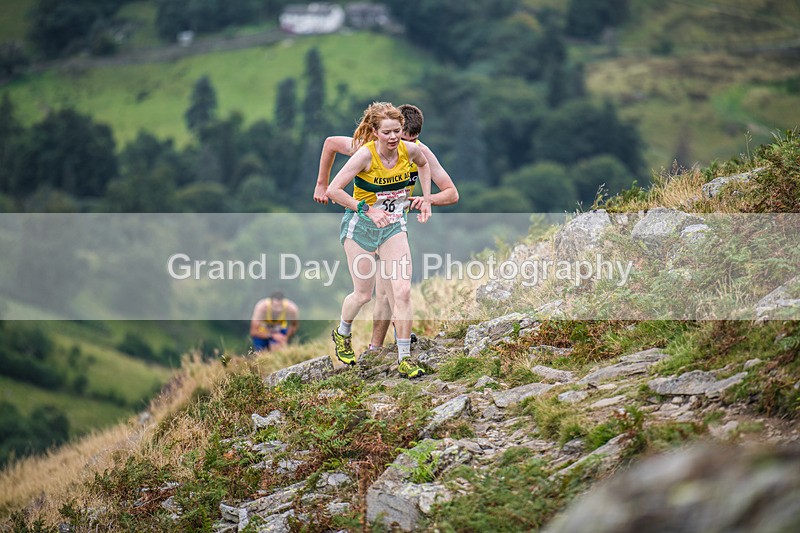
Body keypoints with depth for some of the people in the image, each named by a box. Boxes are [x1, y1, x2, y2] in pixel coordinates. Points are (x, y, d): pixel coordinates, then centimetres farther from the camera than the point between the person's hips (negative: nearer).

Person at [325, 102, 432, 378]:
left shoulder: (410, 150, -9)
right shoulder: (365, 154, -23)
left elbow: (424, 165, 17)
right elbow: (333, 190, -23)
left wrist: (426, 199, 8)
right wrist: (367, 210, -27)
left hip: (394, 225, 3)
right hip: (361, 225, -3)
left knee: (402, 291, -9)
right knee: (363, 294, 6)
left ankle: (404, 358, -1)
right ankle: (342, 333, 38)